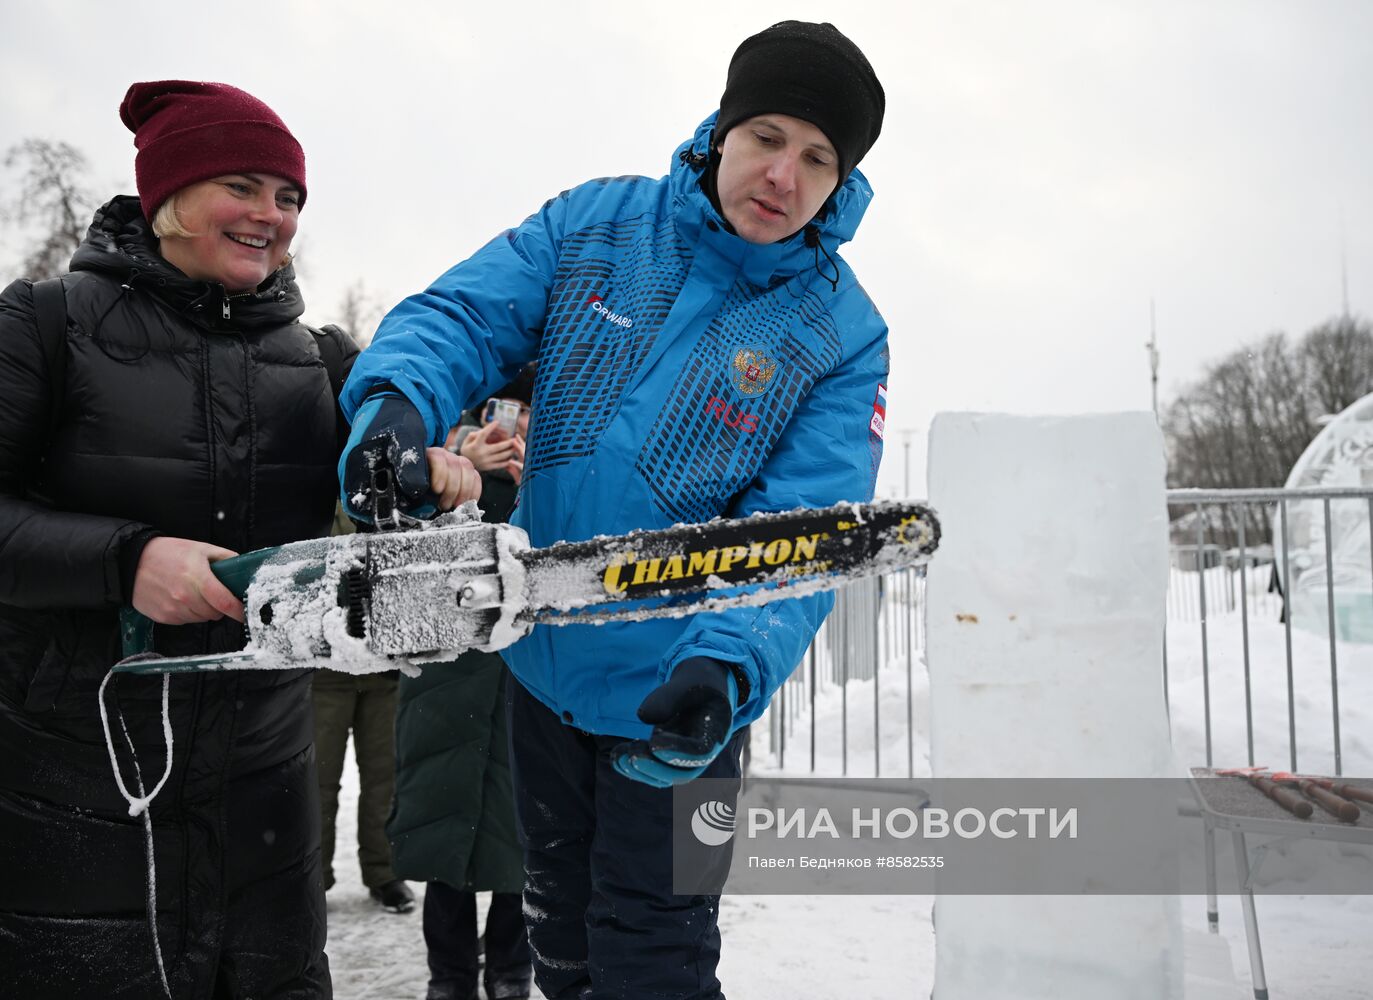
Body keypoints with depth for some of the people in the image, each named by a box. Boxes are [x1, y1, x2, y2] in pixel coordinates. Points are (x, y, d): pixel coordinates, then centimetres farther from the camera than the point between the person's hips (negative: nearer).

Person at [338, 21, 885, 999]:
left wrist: (731, 666, -38)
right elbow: (460, 316, -10)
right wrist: (397, 396, -33)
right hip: (542, 660, 4)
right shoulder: (595, 223, -4)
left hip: (674, 698, -3)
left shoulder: (843, 335, -12)